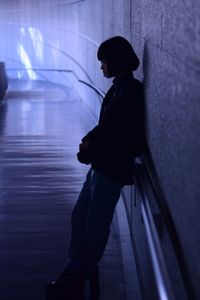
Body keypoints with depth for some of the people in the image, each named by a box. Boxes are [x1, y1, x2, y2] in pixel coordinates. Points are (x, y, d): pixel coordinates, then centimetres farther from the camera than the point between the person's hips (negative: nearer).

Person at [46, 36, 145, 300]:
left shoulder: (130, 91, -19)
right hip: (101, 165, 9)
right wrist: (89, 140, -3)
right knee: (79, 217, 15)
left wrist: (89, 151, -12)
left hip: (112, 169, -9)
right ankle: (76, 272, 28)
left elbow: (125, 140, -21)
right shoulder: (120, 87, 9)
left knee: (95, 225, 6)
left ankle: (79, 278, 23)